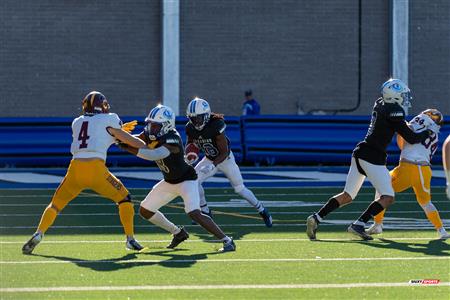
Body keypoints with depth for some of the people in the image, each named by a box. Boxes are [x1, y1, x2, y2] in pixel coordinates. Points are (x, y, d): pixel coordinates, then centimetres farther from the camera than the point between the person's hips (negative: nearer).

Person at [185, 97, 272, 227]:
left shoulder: (215, 126, -34)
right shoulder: (191, 128, -17)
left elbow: (224, 152, -29)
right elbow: (189, 144, 4)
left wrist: (213, 165, -42)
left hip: (226, 158, -5)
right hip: (210, 159, 5)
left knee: (240, 188, 3)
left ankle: (262, 211, 24)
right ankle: (205, 212, 1)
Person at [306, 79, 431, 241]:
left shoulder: (379, 104, 11)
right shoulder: (394, 111, -13)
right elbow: (411, 139, -10)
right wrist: (427, 133, 5)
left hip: (360, 154, 9)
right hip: (373, 158, -9)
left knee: (347, 196, 14)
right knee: (387, 197, -2)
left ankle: (316, 218, 6)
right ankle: (358, 225, -11)